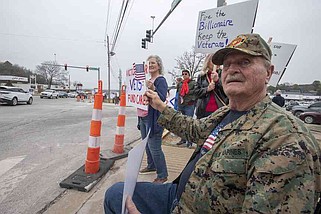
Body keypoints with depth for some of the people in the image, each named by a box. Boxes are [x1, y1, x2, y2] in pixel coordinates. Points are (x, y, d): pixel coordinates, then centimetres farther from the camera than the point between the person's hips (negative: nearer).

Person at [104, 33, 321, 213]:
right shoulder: (224, 113, 3)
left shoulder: (288, 139, -24)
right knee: (116, 193, 11)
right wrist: (161, 107, 22)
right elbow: (193, 129, 21)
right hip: (178, 195, 8)